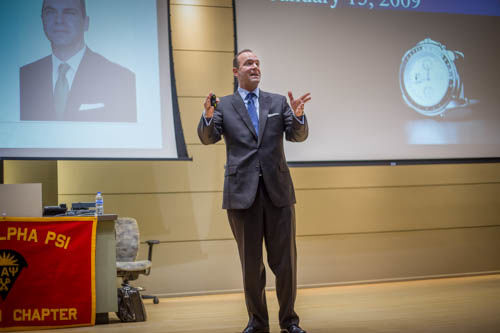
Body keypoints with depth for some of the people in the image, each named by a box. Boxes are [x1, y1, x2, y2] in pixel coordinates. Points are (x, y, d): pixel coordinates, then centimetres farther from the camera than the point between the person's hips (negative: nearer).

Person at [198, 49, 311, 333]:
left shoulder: (278, 102, 11)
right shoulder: (224, 105, 7)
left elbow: (299, 135, 1)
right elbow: (208, 138, -6)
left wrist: (298, 115, -20)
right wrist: (208, 116, -27)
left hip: (277, 190, 1)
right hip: (242, 192, -1)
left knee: (285, 260, 5)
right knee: (251, 262, 7)